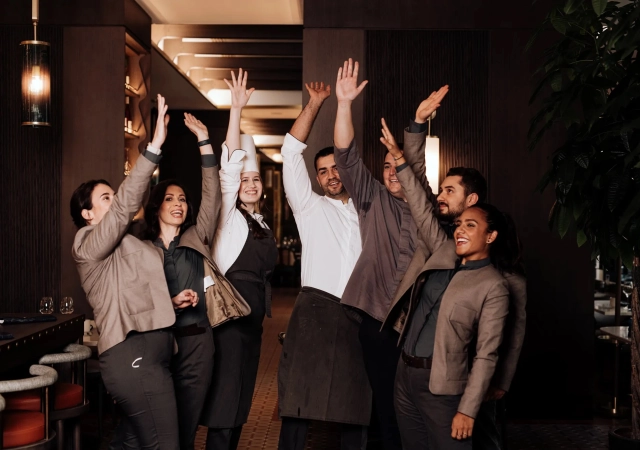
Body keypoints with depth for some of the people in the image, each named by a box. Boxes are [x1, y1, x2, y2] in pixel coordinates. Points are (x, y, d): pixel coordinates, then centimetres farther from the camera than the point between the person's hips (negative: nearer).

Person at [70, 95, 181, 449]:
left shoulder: (121, 248, 25)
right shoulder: (89, 244, -5)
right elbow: (126, 205, -21)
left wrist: (171, 300, 11)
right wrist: (154, 147, -26)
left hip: (143, 355, 10)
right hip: (135, 355, -10)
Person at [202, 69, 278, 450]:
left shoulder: (260, 224, 12)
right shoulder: (229, 215, -8)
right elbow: (230, 164, -15)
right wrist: (236, 109, -20)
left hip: (254, 315, 7)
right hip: (230, 312, -7)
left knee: (241, 397, 12)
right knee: (225, 398, -6)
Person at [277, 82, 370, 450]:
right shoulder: (310, 206, 12)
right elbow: (291, 152, 4)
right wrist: (315, 105, -1)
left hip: (360, 315, 3)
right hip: (316, 310, -2)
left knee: (357, 408, 6)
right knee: (300, 403, -6)